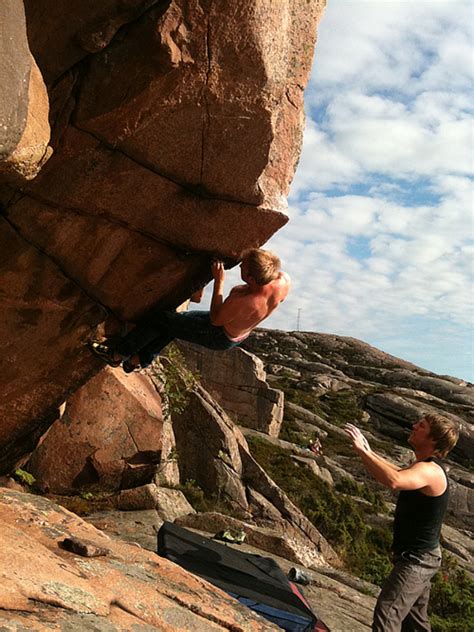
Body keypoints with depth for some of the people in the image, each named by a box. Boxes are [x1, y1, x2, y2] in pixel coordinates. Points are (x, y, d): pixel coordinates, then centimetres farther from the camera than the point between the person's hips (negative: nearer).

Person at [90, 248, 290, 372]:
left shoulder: (241, 302, -43)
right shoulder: (284, 281, -25)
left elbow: (215, 319, -22)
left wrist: (219, 281, -23)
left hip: (219, 337, -8)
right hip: (238, 335, 8)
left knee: (159, 319, 1)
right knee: (175, 319, 22)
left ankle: (117, 354, 19)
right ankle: (142, 358, 36)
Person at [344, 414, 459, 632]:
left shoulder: (429, 470, -26)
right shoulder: (426, 467, 7)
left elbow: (394, 481, -47)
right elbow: (399, 474, 26)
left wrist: (362, 451, -39)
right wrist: (369, 453, 14)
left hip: (416, 560, -10)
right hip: (419, 557, 10)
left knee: (386, 614, -12)